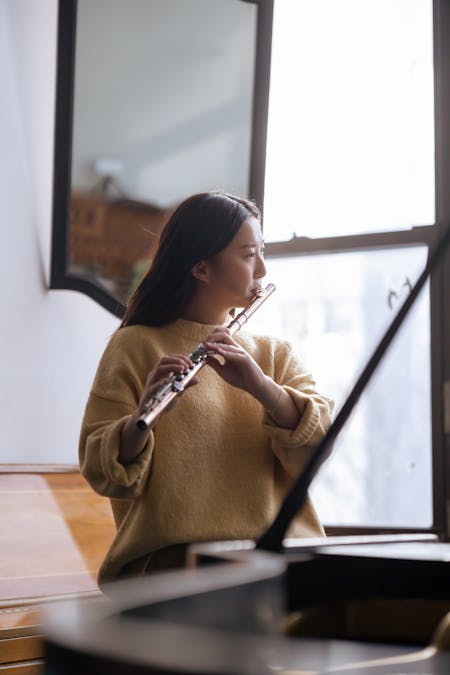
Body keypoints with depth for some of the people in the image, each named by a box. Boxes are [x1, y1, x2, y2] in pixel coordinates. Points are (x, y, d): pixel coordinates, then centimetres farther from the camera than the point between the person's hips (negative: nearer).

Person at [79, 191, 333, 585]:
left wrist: (262, 387, -18)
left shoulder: (275, 355, 18)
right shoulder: (134, 347, 6)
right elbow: (101, 473, -3)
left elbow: (317, 448, 0)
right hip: (173, 555, -4)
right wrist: (141, 421, -24)